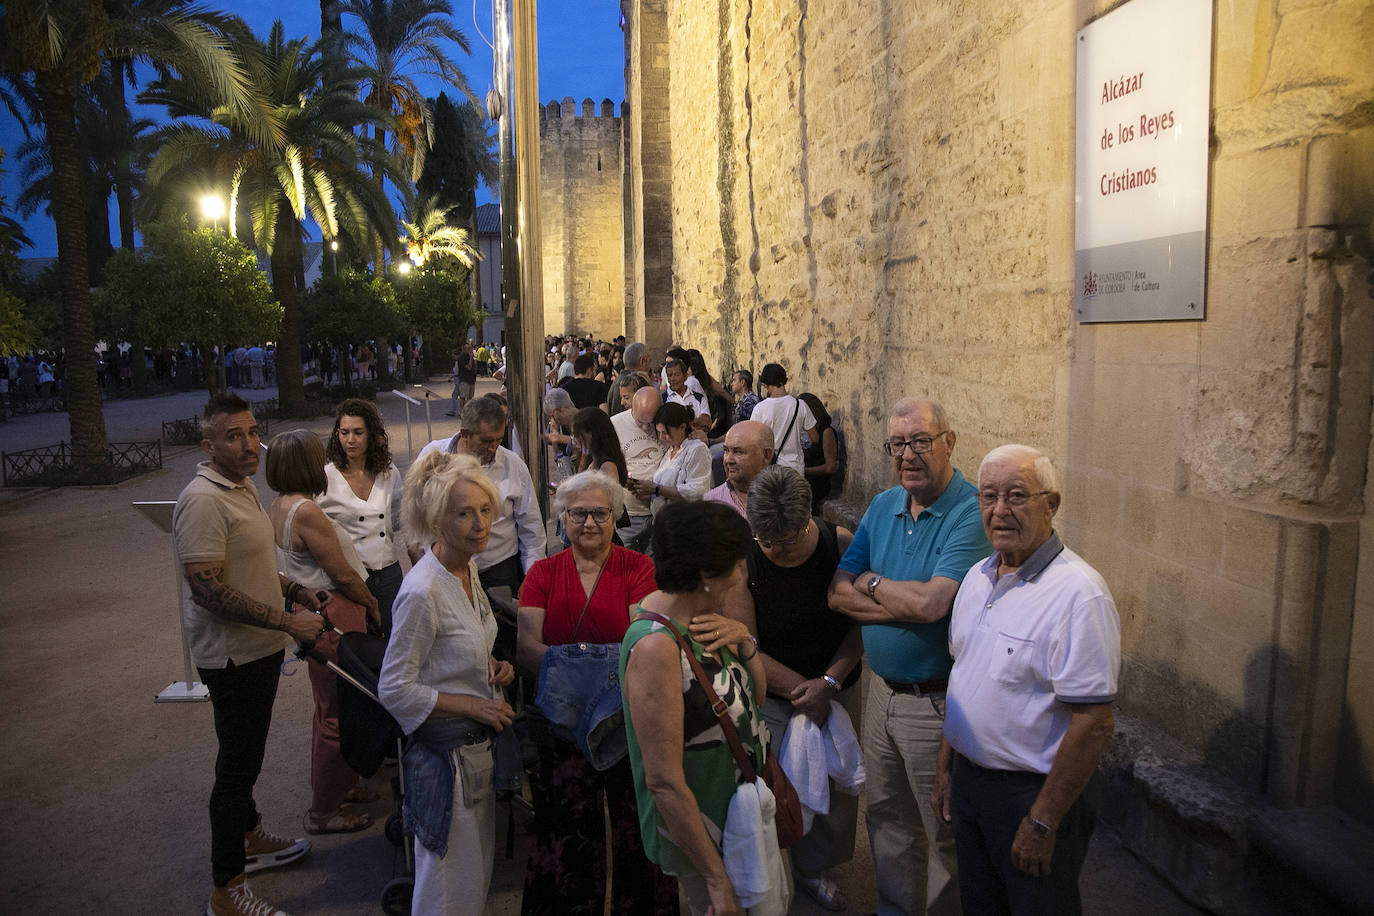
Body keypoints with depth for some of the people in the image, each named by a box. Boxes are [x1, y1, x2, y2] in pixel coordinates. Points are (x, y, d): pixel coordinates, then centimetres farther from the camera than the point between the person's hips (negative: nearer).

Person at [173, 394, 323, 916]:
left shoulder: (243, 487, 9)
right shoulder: (202, 501, -23)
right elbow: (208, 589, -28)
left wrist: (296, 591, 11)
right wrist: (286, 622, -27)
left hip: (260, 648, 10)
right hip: (232, 656, -10)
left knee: (247, 756, 24)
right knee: (237, 766, 2)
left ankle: (250, 839, 43)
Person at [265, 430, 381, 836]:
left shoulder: (276, 507, 6)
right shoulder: (306, 511, -24)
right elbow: (343, 574, -20)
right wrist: (372, 605, -3)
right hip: (334, 619, -10)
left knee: (329, 707, 24)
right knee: (338, 714, 2)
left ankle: (333, 786, 40)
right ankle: (324, 811, 14)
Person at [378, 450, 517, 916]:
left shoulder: (467, 567, 2)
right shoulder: (423, 591, -25)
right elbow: (394, 690, -20)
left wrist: (493, 666, -1)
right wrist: (473, 705, -18)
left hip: (480, 742, 8)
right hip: (446, 752, -8)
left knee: (479, 872, 24)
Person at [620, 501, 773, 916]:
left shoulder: (701, 616, -2)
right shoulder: (656, 646, -29)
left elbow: (756, 694, 8)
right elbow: (664, 781, -28)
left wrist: (743, 641, -11)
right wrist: (717, 879, -22)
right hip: (700, 833, -8)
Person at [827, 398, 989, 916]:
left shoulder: (971, 514, -18)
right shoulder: (883, 507, 4)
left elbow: (931, 604, -28)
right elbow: (838, 594, -2)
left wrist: (870, 584, -11)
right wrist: (908, 601, -17)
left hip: (936, 703, -6)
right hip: (881, 690, 7)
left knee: (945, 835, 12)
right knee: (887, 820, 23)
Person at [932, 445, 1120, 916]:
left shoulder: (1077, 592, -22)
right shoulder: (977, 577, 4)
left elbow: (1093, 724, -23)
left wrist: (1042, 823, -20)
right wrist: (945, 767, 13)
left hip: (1031, 790, -7)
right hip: (968, 778, 7)